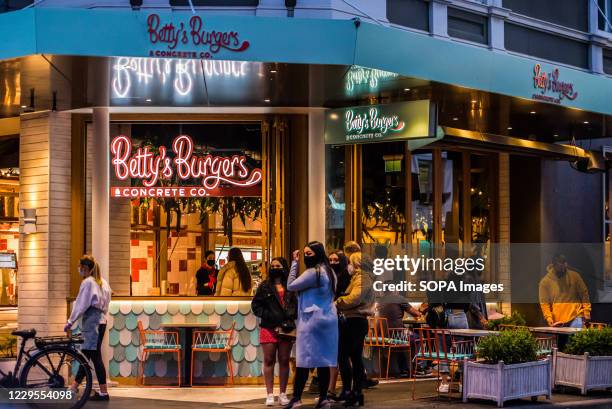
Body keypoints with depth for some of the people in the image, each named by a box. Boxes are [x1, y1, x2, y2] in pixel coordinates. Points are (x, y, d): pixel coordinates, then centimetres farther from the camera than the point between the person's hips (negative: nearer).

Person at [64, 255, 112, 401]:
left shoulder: (87, 282, -8)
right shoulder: (102, 282, 17)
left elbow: (81, 304, -9)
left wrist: (70, 321, -4)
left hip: (91, 322, -9)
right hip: (101, 320, 9)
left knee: (95, 356, -8)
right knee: (86, 355, 10)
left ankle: (103, 393, -8)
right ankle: (73, 388, 14)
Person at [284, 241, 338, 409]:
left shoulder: (312, 272, -14)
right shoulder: (329, 271, 15)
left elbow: (290, 286, -13)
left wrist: (294, 263, -7)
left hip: (312, 319, -8)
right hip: (328, 319, 8)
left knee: (304, 360, -7)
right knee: (324, 360, 6)